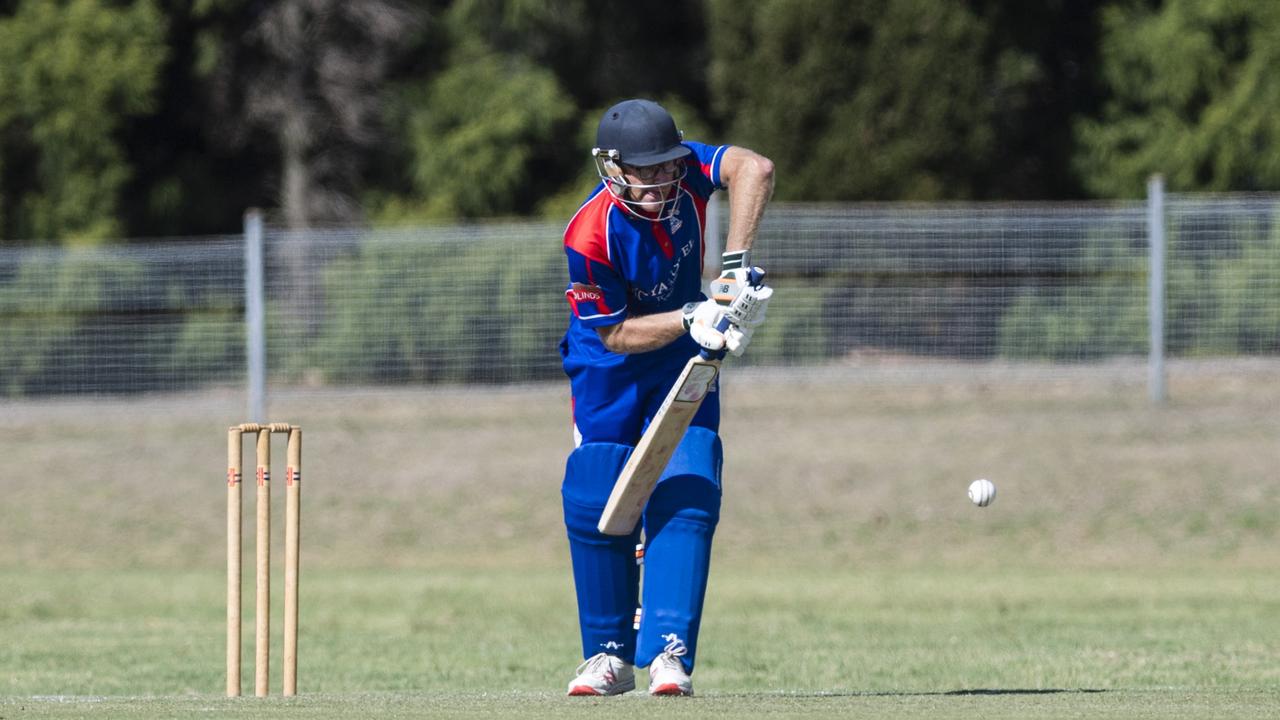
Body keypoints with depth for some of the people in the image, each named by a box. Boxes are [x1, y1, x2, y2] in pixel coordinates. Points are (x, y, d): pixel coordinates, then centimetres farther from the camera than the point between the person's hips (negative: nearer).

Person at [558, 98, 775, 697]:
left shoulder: (682, 171, -21)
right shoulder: (590, 236, -29)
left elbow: (755, 168, -39)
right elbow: (616, 334, -21)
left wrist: (735, 261, -45)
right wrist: (690, 319, -34)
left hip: (682, 359, 2)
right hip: (607, 370, -2)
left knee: (686, 494, -13)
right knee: (595, 504, -8)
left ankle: (669, 653, -15)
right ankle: (609, 654, 10)